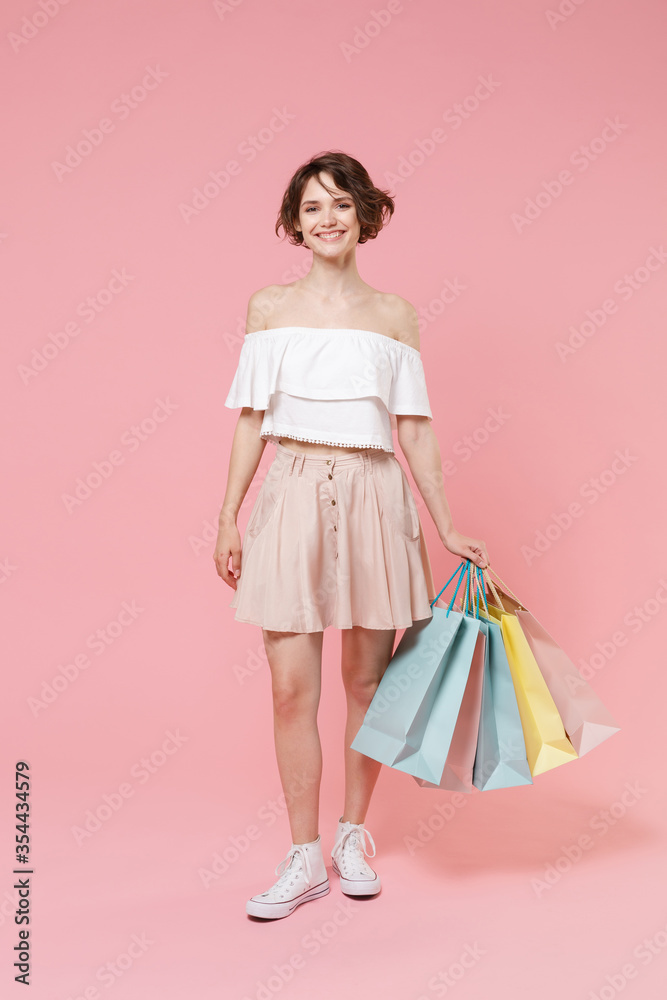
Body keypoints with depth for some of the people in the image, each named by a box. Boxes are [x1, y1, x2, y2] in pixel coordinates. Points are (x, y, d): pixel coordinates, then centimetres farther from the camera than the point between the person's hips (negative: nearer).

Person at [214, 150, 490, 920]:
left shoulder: (393, 315, 8)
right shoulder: (269, 308, 8)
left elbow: (414, 429, 8)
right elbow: (251, 420, 7)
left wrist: (447, 529, 7)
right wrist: (229, 520, 3)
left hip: (374, 499, 1)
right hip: (293, 496, 0)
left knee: (367, 680, 8)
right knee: (292, 688, -1)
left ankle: (353, 836, 27)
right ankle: (305, 859, 15)